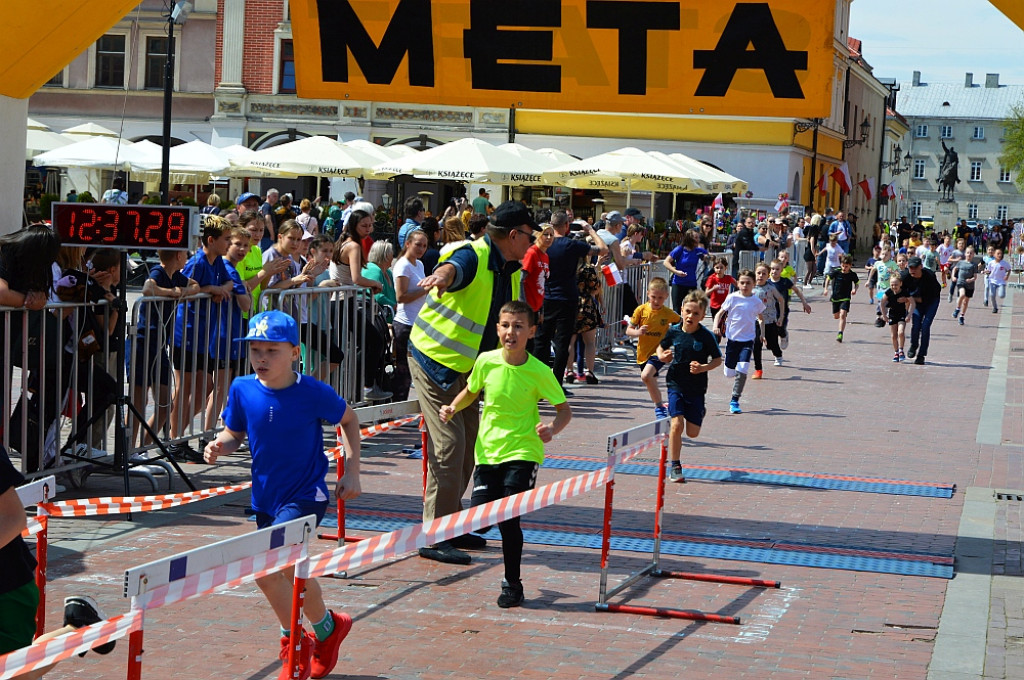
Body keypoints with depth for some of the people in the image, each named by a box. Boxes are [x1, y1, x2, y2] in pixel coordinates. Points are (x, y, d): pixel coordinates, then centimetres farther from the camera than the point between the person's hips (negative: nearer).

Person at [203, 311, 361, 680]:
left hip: (306, 496, -5)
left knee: (265, 566, -20)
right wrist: (219, 446, -16)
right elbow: (235, 433, 7)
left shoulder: (313, 393, -16)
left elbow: (349, 419, 1)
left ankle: (294, 641, 1)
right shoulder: (242, 390, -8)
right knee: (291, 571, 19)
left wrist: (351, 472, -1)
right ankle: (328, 628, 46)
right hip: (266, 498, 5)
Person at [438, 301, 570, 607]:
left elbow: (564, 409, -2)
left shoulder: (539, 372, -11)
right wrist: (452, 408, -2)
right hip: (487, 450, 3)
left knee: (508, 519, -10)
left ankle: (513, 584, 8)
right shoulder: (486, 362, -4)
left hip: (522, 452, -3)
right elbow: (471, 392, 16)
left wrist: (552, 428, -22)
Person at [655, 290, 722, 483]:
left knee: (692, 432, 6)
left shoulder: (707, 336, -12)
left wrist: (703, 368, -21)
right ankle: (674, 466, 0)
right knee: (676, 425, -15)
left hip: (697, 388, -1)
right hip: (676, 385, 1)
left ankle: (700, 413, 43)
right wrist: (662, 356, -9)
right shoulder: (673, 331, -5)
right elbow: (661, 346, 13)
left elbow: (718, 359, -3)